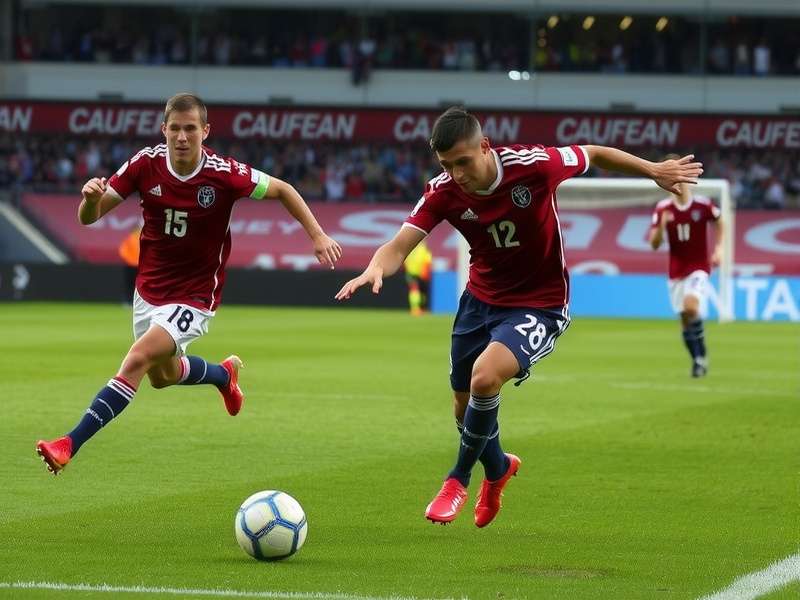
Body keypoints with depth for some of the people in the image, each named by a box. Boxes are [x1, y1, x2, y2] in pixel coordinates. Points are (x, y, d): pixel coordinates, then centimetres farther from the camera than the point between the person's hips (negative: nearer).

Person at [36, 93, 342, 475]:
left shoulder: (224, 174, -21)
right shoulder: (145, 164, -14)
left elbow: (281, 190, -3)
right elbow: (88, 217, -12)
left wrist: (317, 235, -8)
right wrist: (91, 198, -36)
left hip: (195, 296, -5)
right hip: (149, 289, 5)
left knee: (137, 360, -25)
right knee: (161, 375, 26)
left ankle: (70, 445, -25)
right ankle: (224, 374, 58)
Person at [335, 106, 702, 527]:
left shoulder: (533, 165, -24)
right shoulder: (444, 192, -16)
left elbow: (594, 155, -6)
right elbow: (399, 246, -23)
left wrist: (654, 171, -1)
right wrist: (375, 269, -46)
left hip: (540, 305, -5)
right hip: (481, 299, 5)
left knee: (485, 377, -28)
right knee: (465, 407, 15)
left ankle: (460, 478, -3)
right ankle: (497, 468, 50)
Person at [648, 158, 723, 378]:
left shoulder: (702, 205, -8)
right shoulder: (662, 209, -4)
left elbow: (719, 222, 13)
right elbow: (654, 244, -5)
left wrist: (718, 248, 3)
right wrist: (662, 225, -23)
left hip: (699, 268, -3)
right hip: (676, 271, 3)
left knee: (691, 307, -25)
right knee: (684, 319, 4)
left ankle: (701, 356, -10)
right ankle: (698, 360, 20)